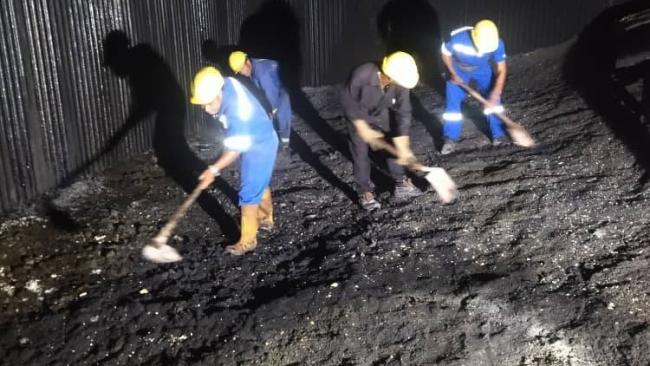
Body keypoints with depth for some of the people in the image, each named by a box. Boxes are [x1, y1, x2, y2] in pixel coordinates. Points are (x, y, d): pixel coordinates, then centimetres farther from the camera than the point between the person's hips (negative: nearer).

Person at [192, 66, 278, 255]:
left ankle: (248, 240, 9)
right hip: (256, 139, 9)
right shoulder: (226, 84, -14)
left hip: (260, 146, -9)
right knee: (260, 183, 25)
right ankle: (266, 219, 46)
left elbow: (236, 149, -28)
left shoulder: (237, 111, -38)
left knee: (249, 192, -3)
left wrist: (213, 170, -23)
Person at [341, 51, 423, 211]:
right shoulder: (361, 75, -41)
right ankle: (364, 192, 10)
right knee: (360, 152, -4)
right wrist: (362, 128, -24)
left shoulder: (400, 83, -29)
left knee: (393, 145, 8)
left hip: (381, 113, 4)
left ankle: (401, 183, 26)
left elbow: (403, 113, -20)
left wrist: (403, 147, -21)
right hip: (357, 114, -4)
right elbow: (347, 101, -26)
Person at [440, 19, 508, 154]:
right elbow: (445, 53, -17)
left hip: (483, 69, 1)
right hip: (458, 70, -1)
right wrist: (453, 74, -20)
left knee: (493, 100, -6)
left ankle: (499, 135, 10)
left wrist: (495, 94, -38)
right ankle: (450, 140, 8)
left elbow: (501, 71, -29)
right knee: (453, 103, -5)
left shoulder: (497, 44, -35)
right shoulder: (457, 38, -40)